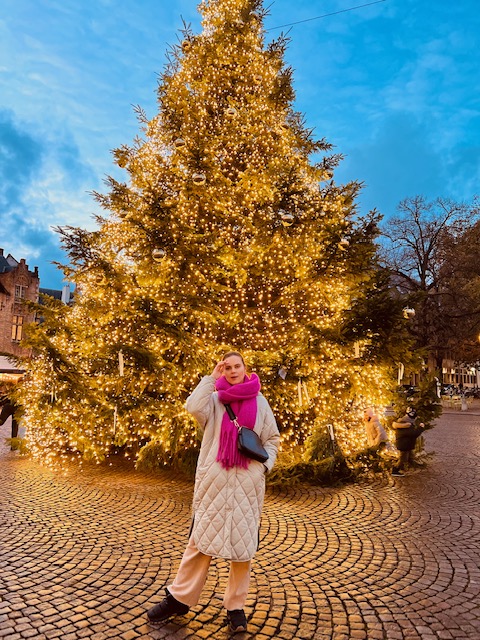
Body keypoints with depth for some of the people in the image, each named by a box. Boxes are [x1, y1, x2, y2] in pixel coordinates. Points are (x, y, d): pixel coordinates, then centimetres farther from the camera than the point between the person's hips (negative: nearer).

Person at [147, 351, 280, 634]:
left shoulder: (259, 401, 5)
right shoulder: (215, 399, 4)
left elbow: (273, 438, 11)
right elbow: (194, 407, -17)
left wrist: (265, 464, -4)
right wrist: (212, 378, -10)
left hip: (248, 482, 1)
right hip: (214, 479, 0)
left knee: (243, 542, 8)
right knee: (201, 537, 6)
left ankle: (236, 605, 23)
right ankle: (180, 598, 22)